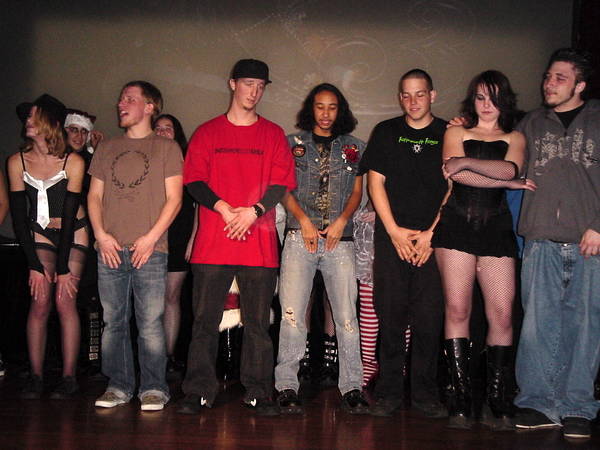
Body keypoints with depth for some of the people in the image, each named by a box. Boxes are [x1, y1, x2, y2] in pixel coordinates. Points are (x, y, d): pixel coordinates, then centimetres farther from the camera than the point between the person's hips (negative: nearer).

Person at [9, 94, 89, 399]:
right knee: (40, 303, -10)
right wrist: (34, 265, -10)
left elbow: (69, 216, -15)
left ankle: (69, 377, -6)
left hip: (73, 234, -2)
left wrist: (64, 267, -16)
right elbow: (19, 217, -6)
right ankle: (35, 377, -4)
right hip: (40, 235, 2)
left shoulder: (73, 162, -14)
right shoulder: (17, 162, -7)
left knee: (65, 301, -11)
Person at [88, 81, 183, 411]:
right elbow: (94, 195, 15)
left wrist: (151, 237, -9)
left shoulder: (166, 148, 7)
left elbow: (174, 199, 1)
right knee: (113, 322, 5)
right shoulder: (106, 148, 19)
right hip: (110, 250, 4)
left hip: (149, 250, -4)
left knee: (150, 324, -5)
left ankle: (153, 388, 5)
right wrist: (101, 235, -1)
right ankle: (118, 386, 15)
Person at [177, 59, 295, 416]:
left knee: (258, 322, 3)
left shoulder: (273, 134, 12)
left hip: (259, 243, 0)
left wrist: (253, 211, -12)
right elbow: (194, 181, 4)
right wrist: (223, 208, -11)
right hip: (212, 242, 0)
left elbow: (281, 183, 4)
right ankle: (200, 391, 11)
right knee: (205, 320, 2)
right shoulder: (207, 133, 11)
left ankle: (258, 393, 12)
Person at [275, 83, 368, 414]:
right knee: (292, 313, -7)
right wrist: (303, 220, -6)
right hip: (299, 236, -1)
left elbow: (357, 191, 15)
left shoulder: (353, 147, 17)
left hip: (339, 238, 1)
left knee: (347, 315, -4)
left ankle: (351, 388, 3)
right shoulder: (293, 143, 14)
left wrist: (341, 221, -3)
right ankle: (287, 387, -1)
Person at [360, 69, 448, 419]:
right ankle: (390, 392, 8)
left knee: (429, 318, -2)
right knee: (390, 315, 0)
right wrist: (395, 231, -4)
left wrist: (431, 234, -5)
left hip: (434, 239, -1)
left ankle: (425, 393, 8)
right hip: (391, 236, 1)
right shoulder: (386, 132, 12)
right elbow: (376, 182, 6)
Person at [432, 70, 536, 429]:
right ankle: (461, 400, -1)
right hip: (458, 225, -1)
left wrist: (466, 161, -9)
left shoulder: (514, 138, 18)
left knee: (502, 314, -7)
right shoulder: (456, 133, 14)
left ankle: (498, 403, 1)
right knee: (457, 309, -7)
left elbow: (511, 168, -5)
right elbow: (456, 174, -6)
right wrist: (507, 181, -4)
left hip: (497, 228, 1)